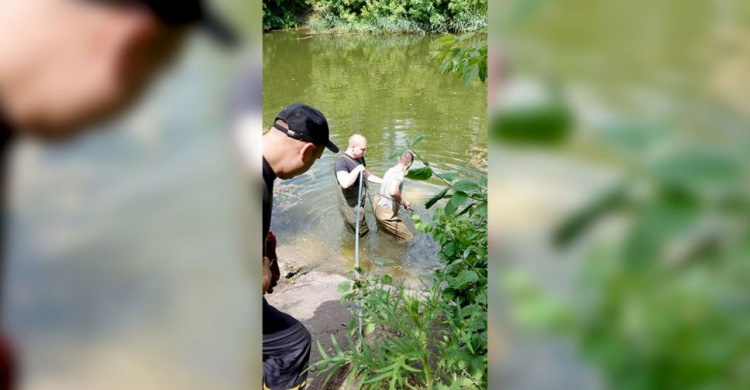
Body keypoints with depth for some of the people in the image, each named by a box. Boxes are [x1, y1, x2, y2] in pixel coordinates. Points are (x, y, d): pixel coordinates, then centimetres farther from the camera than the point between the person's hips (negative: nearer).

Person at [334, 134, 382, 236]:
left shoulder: (360, 157, 3)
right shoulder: (341, 162, -26)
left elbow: (366, 175, 17)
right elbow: (345, 183, -42)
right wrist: (358, 169, -31)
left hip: (360, 200, 9)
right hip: (351, 204, -9)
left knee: (363, 231, 22)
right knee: (361, 233, 3)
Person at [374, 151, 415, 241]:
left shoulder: (391, 170, 5)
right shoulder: (399, 174, -22)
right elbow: (393, 192, -42)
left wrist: (403, 202, 25)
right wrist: (402, 201, -22)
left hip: (379, 207, 9)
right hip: (387, 213, -9)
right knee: (409, 238, 3)